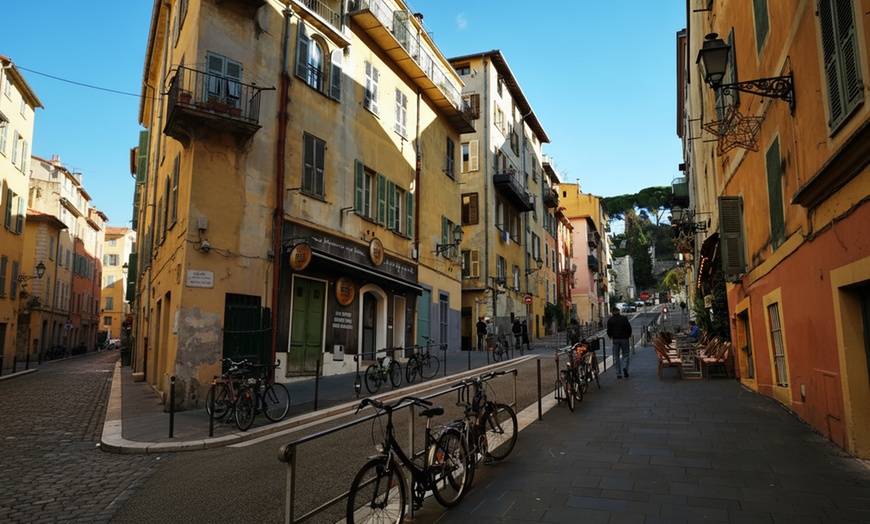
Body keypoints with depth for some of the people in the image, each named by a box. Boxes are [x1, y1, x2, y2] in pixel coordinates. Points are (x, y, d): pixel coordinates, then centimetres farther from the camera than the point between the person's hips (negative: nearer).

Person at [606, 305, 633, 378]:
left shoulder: (610, 320, -2)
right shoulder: (624, 319, -1)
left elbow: (609, 331, -3)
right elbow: (629, 328, 2)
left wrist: (611, 337, 14)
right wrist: (629, 335, 18)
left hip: (615, 339, 0)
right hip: (624, 339, 0)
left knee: (616, 356, 6)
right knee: (625, 354, 9)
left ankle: (618, 373, 5)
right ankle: (625, 367, -17)